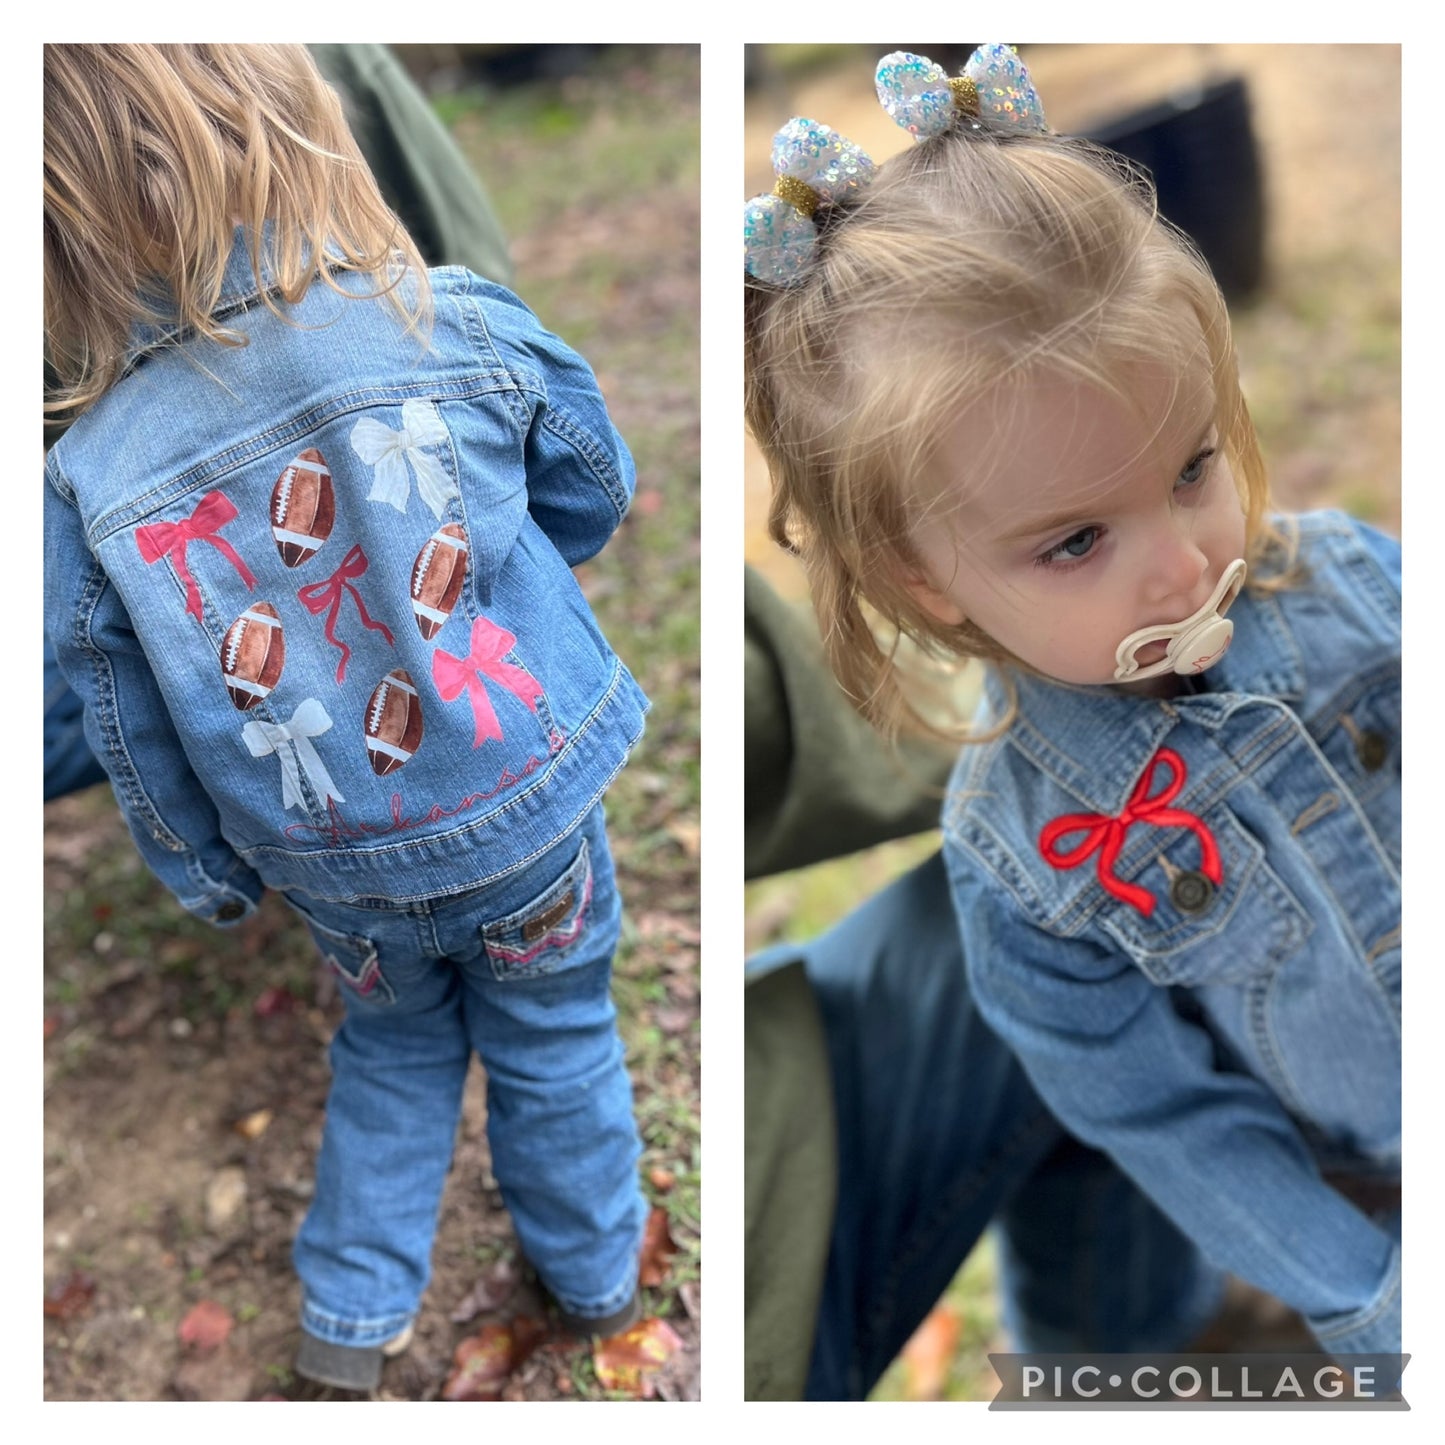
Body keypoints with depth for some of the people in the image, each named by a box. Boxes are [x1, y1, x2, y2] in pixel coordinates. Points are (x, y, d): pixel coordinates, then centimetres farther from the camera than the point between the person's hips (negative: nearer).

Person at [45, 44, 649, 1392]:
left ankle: (349, 1316, 38)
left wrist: (212, 882, 14)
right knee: (555, 1039, 24)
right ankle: (596, 1272, 45)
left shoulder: (87, 489, -17)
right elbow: (594, 490, -1)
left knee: (391, 1047, 29)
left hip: (345, 878, 1)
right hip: (532, 815, -1)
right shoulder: (463, 323, -21)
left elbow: (146, 760, -5)